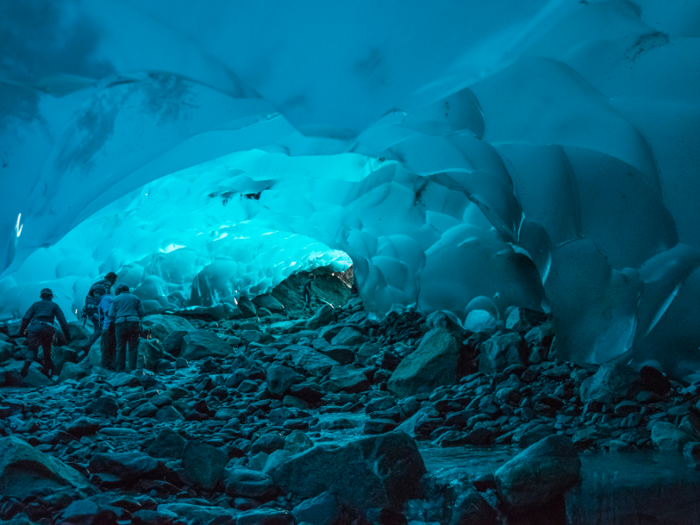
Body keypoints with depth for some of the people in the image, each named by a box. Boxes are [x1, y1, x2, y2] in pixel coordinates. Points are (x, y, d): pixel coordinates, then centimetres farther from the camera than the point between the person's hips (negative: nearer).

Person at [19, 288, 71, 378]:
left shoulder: (36, 304, 22)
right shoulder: (54, 306, 20)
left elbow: (26, 318, 11)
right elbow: (62, 321, 11)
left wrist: (21, 330, 11)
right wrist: (67, 334, 10)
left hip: (34, 328, 0)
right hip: (47, 329, 0)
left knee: (32, 349, -9)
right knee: (47, 352, 14)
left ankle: (27, 363, -39)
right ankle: (48, 373, 17)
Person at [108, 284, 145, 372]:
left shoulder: (115, 299, 11)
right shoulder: (135, 298, 16)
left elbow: (111, 315, 4)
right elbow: (142, 313, 10)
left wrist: (114, 322, 22)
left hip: (120, 324, -1)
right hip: (134, 323, 1)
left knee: (120, 349, 4)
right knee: (133, 348, 2)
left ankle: (120, 370, 3)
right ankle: (132, 370, -2)